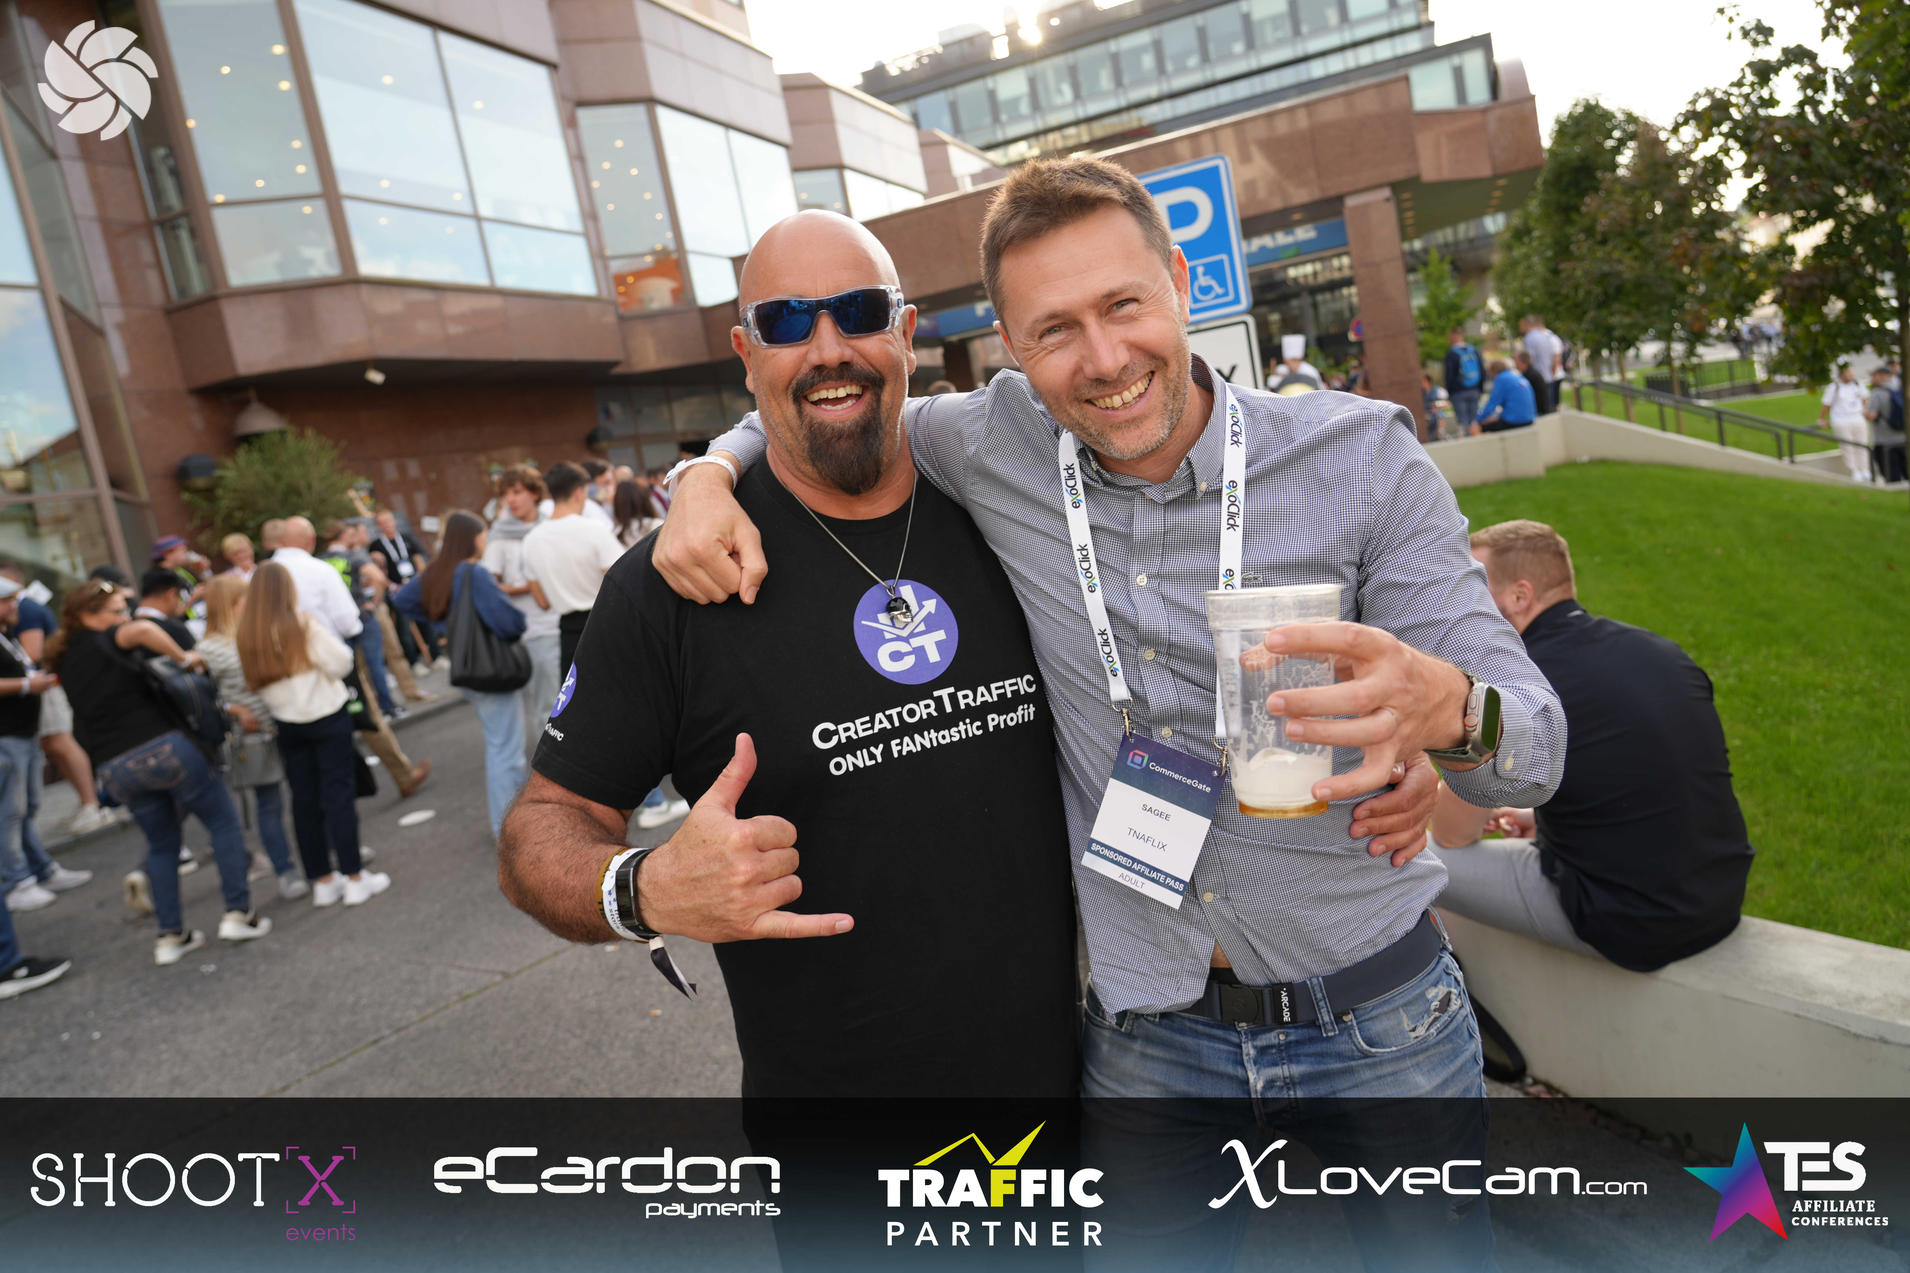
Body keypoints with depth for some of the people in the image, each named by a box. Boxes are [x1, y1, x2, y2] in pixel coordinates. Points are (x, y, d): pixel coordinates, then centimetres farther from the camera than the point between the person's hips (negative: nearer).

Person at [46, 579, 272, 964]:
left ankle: (170, 936, 18)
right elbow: (144, 629, -29)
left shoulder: (66, 663, 16)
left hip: (114, 769, 7)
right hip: (164, 748, -7)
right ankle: (238, 913, 6)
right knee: (223, 822, 8)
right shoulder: (102, 642, -5)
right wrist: (183, 657, -16)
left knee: (161, 844, 20)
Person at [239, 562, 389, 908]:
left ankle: (322, 881, 19)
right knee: (339, 793, 1)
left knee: (304, 800, 11)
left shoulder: (244, 634, -2)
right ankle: (354, 878, 3)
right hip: (327, 716, -4)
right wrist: (328, 636, 1)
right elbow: (341, 663, -14)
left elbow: (252, 681, 0)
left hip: (286, 722, 4)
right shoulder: (304, 624, -15)